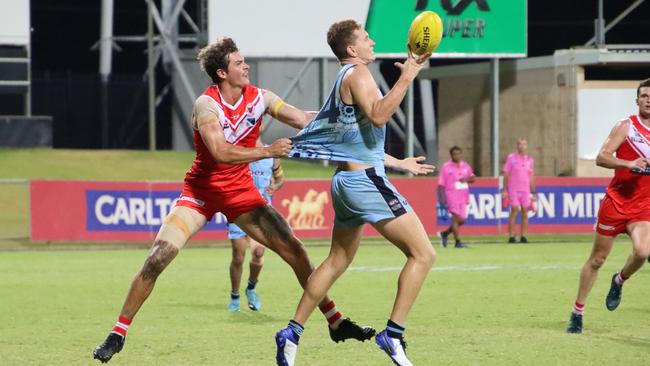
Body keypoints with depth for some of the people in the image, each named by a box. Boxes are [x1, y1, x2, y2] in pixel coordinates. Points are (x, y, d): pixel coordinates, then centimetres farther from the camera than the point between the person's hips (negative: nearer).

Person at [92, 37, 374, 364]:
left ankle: (335, 322, 8)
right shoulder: (207, 104, -21)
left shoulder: (258, 97, -6)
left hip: (241, 191, 4)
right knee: (159, 256, -16)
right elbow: (221, 153, -33)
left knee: (294, 250, -3)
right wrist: (268, 151, -37)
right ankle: (118, 334, -5)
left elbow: (304, 120, -6)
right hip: (201, 191, -4)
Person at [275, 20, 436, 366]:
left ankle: (292, 332, 18)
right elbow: (377, 116, -26)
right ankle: (393, 334, -12)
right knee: (422, 254, -8)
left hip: (347, 180, 10)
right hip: (366, 180, -10)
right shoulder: (357, 72, -10)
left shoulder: (346, 78, 20)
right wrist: (406, 77, -26)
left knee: (337, 262, 19)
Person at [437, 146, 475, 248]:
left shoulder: (465, 165, 11)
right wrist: (442, 198, -10)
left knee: (462, 220, 8)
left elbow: (473, 178, 16)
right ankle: (457, 242, -12)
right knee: (456, 218, -14)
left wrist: (467, 179, -7)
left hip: (463, 196, 6)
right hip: (452, 195, -6)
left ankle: (445, 234, 28)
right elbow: (441, 184, -3)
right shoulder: (446, 167, -3)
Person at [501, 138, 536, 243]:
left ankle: (523, 236, 5)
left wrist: (533, 192, 13)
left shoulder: (530, 159, 10)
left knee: (525, 212, 0)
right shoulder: (511, 158, 0)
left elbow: (531, 177, 15)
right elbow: (506, 174, 2)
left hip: (525, 190, 3)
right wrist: (504, 189, -4)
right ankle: (511, 237, -8)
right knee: (514, 211, -10)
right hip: (513, 190, -3)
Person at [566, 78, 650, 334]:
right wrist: (628, 164, -27)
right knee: (597, 259, 5)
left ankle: (619, 281, 9)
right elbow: (601, 158, -13)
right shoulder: (626, 126, -4)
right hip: (616, 200, -2)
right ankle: (577, 312, 18)